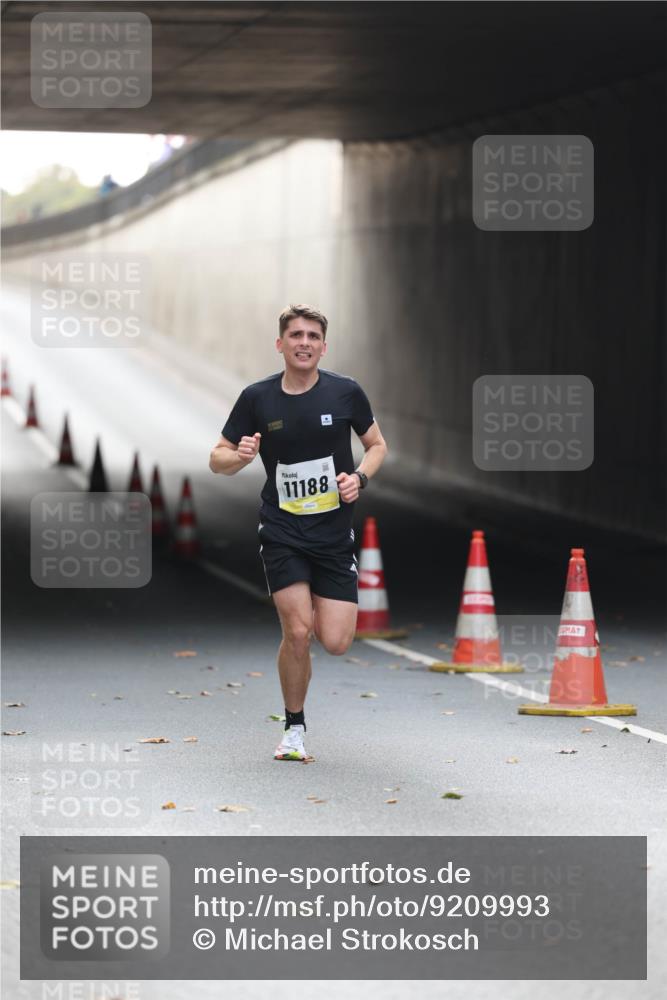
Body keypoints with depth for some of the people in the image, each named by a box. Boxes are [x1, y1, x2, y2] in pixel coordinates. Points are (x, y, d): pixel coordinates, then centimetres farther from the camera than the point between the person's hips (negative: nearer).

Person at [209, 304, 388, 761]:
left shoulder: (346, 392, -3)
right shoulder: (257, 398, -3)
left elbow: (377, 444, 11)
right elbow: (218, 459, 5)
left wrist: (359, 477, -9)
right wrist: (240, 457, -18)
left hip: (335, 533, 1)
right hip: (282, 532, -1)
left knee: (336, 642, -6)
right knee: (297, 632, -13)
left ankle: (317, 610, 31)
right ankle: (294, 728, 8)